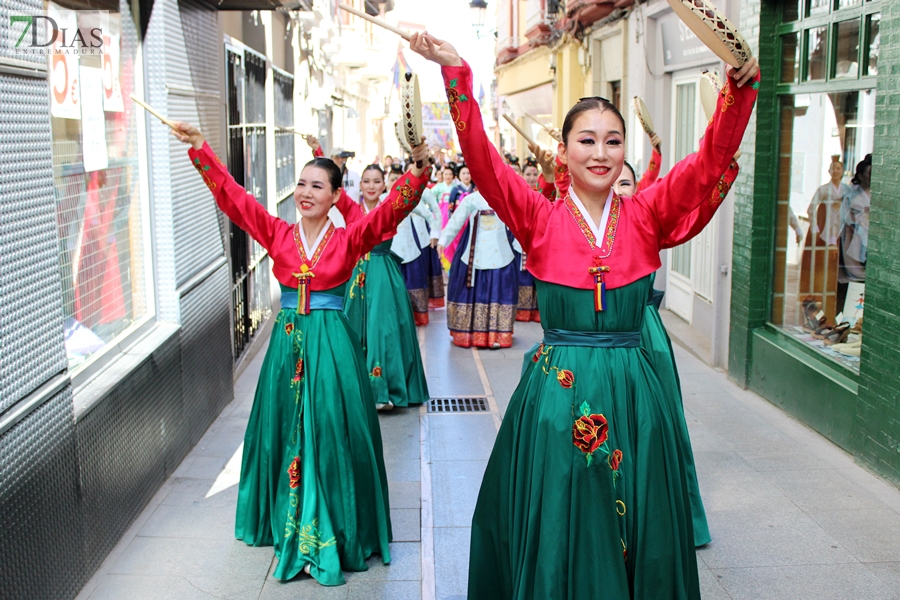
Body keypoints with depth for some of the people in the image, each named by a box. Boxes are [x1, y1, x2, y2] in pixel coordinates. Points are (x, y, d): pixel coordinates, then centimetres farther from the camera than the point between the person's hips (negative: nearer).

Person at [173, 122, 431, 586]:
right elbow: (232, 195, 2)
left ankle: (329, 533, 14)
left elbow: (394, 208, -16)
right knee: (284, 429, 12)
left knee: (330, 431, 1)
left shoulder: (349, 239, -4)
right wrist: (199, 147, -3)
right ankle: (290, 525, 30)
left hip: (330, 344, -3)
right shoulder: (278, 234, 3)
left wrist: (418, 163, -29)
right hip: (287, 342, 3)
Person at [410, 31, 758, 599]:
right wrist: (456, 73, -21)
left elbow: (712, 158, -7)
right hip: (556, 393, -2)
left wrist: (740, 85, -21)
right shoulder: (540, 219, -2)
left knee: (638, 537, 12)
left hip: (632, 393, 2)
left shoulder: (645, 215, 2)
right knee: (557, 537, 9)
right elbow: (482, 158, -12)